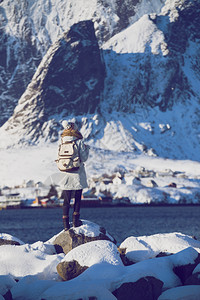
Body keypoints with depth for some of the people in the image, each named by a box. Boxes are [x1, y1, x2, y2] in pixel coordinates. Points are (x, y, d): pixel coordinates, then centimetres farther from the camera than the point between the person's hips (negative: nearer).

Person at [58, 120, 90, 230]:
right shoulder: (79, 142, -9)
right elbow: (83, 158, -9)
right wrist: (86, 148, 6)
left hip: (66, 176, 3)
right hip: (78, 175, -3)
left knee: (66, 200, 7)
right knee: (78, 198, 11)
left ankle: (66, 223, 5)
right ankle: (75, 220, 10)